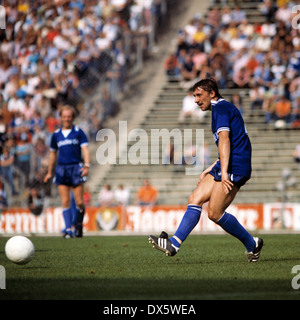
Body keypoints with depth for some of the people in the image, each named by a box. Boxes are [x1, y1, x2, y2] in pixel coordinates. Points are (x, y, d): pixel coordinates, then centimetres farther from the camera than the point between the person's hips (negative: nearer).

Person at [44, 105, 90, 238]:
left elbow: (85, 150, -4)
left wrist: (86, 166, -19)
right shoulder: (56, 135, 11)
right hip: (61, 169, 2)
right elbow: (53, 153, 21)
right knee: (65, 201, -5)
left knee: (79, 202, -5)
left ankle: (79, 225, 19)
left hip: (76, 167, -2)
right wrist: (50, 172, 25)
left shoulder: (79, 132, 2)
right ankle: (68, 230, -4)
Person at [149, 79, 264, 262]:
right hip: (226, 167, 11)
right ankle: (174, 244, -7)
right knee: (195, 199, 1)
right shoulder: (225, 108, 25)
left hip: (235, 168, -11)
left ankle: (252, 244, 3)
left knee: (215, 213, -11)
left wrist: (224, 172, -29)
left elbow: (225, 140, -21)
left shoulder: (220, 108, -8)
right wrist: (210, 171, 30)